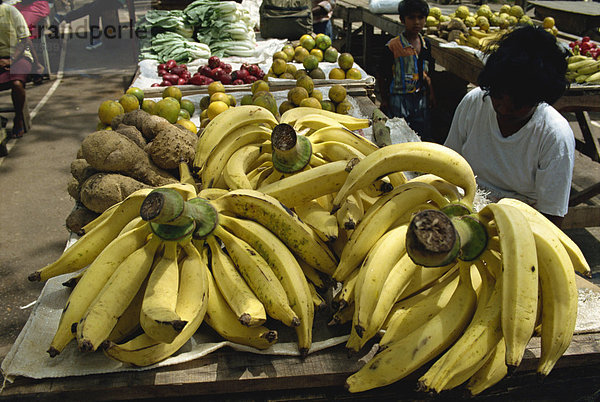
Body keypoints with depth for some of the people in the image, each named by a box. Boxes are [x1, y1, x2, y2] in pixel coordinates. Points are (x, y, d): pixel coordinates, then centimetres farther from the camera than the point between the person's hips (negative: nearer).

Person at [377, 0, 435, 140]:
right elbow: (382, 77, -6)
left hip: (421, 97, 5)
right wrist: (384, 100, -7)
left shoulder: (425, 43, 6)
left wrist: (431, 92, 11)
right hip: (399, 98, -5)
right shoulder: (393, 46, -12)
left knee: (422, 136, 10)